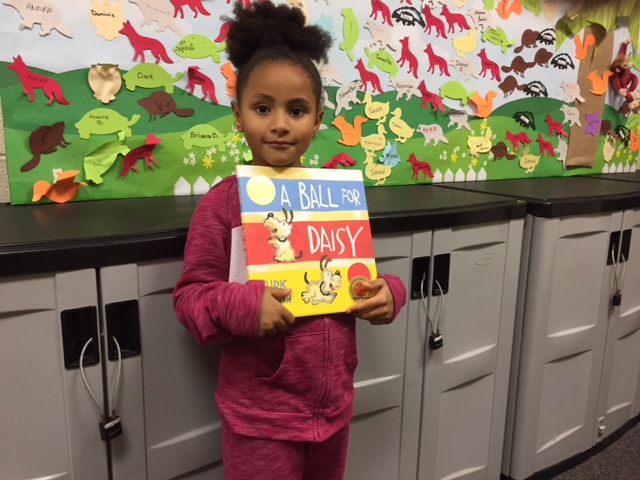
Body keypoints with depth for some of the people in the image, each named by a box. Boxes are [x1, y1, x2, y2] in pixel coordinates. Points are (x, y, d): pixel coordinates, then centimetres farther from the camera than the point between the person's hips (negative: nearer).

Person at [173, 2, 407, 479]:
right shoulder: (223, 203, -13)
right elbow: (190, 295, -9)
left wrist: (387, 293, -10)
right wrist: (242, 305, -27)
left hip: (334, 402, 5)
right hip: (259, 412, -4)